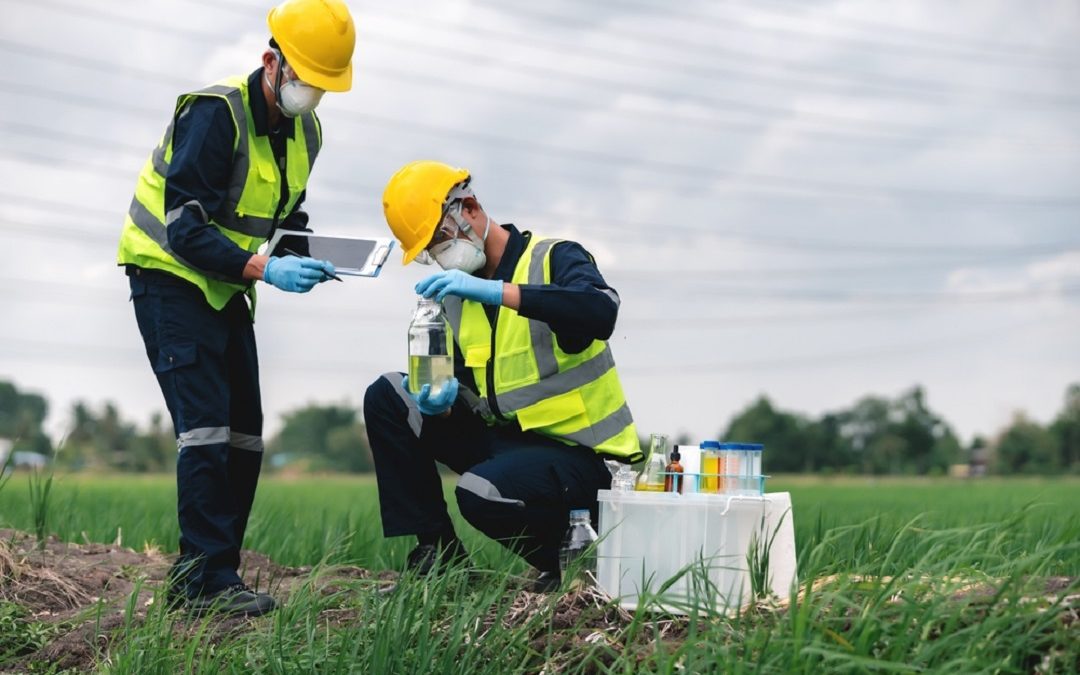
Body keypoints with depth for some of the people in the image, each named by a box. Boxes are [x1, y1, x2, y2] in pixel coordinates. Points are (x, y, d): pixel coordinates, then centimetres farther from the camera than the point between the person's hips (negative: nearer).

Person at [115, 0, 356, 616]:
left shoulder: (306, 132, 4)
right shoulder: (215, 114, -21)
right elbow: (185, 227, -26)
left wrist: (309, 258, -6)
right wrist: (262, 268, -35)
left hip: (226, 289, 8)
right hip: (171, 280, -8)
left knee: (244, 433, 5)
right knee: (206, 427, -16)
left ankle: (206, 576, 11)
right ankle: (206, 582, -13)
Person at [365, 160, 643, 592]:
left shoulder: (554, 258, -9)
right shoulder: (455, 298, 10)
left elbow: (601, 313, -32)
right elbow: (468, 403, 10)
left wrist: (497, 290, -38)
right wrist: (442, 404, -15)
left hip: (577, 451, -7)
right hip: (505, 438, 7)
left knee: (481, 492, -34)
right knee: (386, 398, 0)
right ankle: (438, 553, 1)